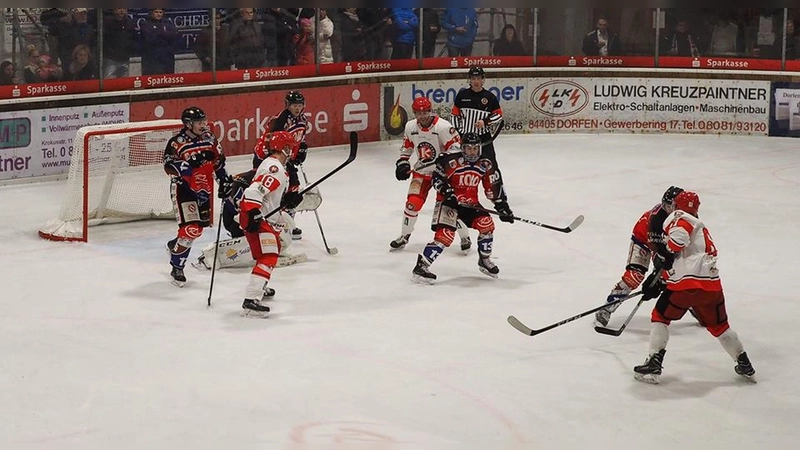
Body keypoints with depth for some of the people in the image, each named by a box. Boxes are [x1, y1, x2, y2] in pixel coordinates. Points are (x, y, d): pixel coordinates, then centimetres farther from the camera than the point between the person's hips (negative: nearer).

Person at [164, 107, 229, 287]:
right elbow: (169, 167, -24)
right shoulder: (177, 143, -15)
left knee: (199, 227, 14)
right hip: (183, 189, -7)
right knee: (191, 229, -16)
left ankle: (174, 246, 42)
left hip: (203, 189, 7)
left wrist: (224, 180, 12)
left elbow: (218, 160, 16)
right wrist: (192, 162, -35)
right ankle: (177, 267, -4)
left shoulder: (209, 138, 3)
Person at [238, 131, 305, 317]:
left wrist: (289, 199, 4)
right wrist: (254, 216, -32)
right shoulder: (275, 169, -20)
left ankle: (260, 288, 48)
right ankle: (251, 300, -28)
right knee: (268, 257, -19)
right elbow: (254, 192, -30)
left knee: (274, 249, 30)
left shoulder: (273, 165, 14)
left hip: (266, 217, 11)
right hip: (258, 218, -11)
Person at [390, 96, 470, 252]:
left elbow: (456, 148, -21)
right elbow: (406, 146, 15)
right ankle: (404, 236, 17)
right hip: (422, 172, 4)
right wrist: (402, 162, 4)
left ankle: (465, 238, 9)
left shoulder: (443, 127, -21)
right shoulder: (410, 127, -3)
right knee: (413, 203, -2)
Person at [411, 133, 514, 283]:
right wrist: (446, 191, -23)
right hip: (449, 201, -5)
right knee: (445, 234, -22)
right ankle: (421, 265, -19)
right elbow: (437, 178, -10)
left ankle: (484, 259, 10)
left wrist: (502, 205, 7)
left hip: (470, 203, 5)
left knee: (486, 224, -14)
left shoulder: (485, 165, 2)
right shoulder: (451, 161, -15)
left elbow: (492, 188, 10)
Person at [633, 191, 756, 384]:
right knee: (719, 325, 24)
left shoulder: (677, 218, 6)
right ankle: (744, 364, 27)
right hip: (712, 285, 6)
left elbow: (679, 236, -19)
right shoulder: (701, 228, 31)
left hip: (686, 283, -6)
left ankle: (654, 364, 2)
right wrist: (658, 281, 29)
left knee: (660, 317, 11)